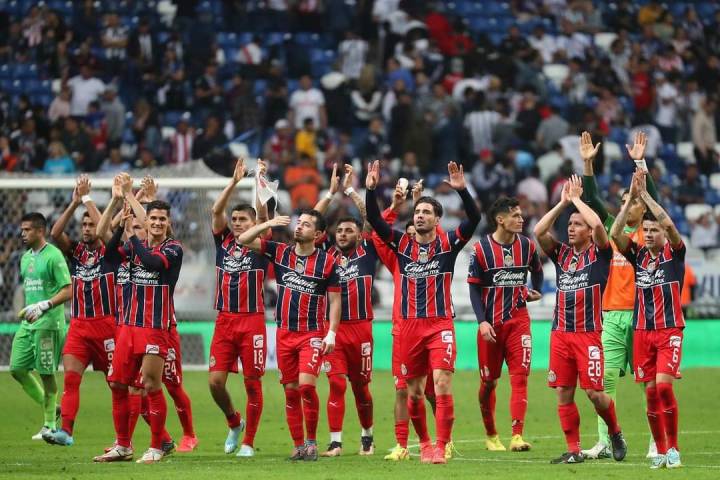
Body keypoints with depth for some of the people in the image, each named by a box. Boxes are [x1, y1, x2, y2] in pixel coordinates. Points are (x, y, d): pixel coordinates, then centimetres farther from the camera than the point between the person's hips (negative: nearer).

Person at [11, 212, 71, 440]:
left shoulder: (53, 255, -11)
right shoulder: (26, 258, 15)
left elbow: (68, 291, -15)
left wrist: (43, 306, -22)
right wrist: (27, 310, 16)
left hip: (48, 323, -8)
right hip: (28, 323, 8)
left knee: (46, 372, -4)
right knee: (17, 368, 3)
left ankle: (49, 425, 4)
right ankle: (49, 408, 19)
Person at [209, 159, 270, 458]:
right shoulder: (223, 242, 11)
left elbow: (263, 214, -10)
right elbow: (216, 211, 0)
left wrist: (260, 180, -10)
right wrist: (234, 182, -6)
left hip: (252, 321, -3)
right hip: (224, 320, 3)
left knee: (252, 383, 0)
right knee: (215, 381, -4)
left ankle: (248, 442, 7)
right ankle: (234, 422, 22)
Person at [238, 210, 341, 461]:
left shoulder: (327, 262, -3)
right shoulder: (280, 252, 4)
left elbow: (334, 300, 0)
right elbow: (244, 240, 1)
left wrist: (331, 333, -8)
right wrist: (269, 224, -12)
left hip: (313, 334, -4)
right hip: (285, 333, 4)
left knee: (306, 384, -18)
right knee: (290, 390, 4)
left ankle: (312, 442, -4)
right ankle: (298, 445, 12)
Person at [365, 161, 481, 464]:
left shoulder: (448, 243, 1)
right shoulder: (402, 244, 8)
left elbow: (474, 220, -11)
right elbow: (374, 220, 0)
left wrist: (462, 190, -24)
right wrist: (371, 189, -13)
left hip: (441, 324, -3)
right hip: (410, 326, 3)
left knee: (442, 384, -14)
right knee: (413, 391, 8)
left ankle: (440, 448, -14)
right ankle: (424, 443, 25)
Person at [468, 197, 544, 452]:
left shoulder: (526, 245, 3)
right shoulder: (481, 249, -7)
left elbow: (537, 271, 25)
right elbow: (474, 288, -5)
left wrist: (536, 292, 14)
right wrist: (482, 321, -14)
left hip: (518, 320, 2)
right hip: (491, 324, -2)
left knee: (519, 377, -12)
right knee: (488, 381, 8)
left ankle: (517, 436, -18)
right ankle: (490, 435, 26)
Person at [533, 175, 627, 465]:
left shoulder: (599, 253, 0)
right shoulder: (561, 253, 13)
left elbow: (597, 224, -17)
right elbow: (539, 231, 1)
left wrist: (576, 198, -5)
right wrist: (563, 203, 1)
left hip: (588, 333, -5)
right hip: (560, 333, 5)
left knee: (593, 392, -8)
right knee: (564, 393, 1)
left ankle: (615, 433, 18)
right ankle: (573, 450, 8)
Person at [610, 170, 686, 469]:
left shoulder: (675, 253, 0)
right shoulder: (638, 255, 8)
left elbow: (669, 225, -18)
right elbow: (615, 233, -6)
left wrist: (645, 195, -17)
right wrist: (631, 198, -13)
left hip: (670, 330, -4)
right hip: (642, 332, 4)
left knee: (664, 385, -17)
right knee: (651, 392, 1)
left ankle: (673, 449, -6)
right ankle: (660, 451, 9)